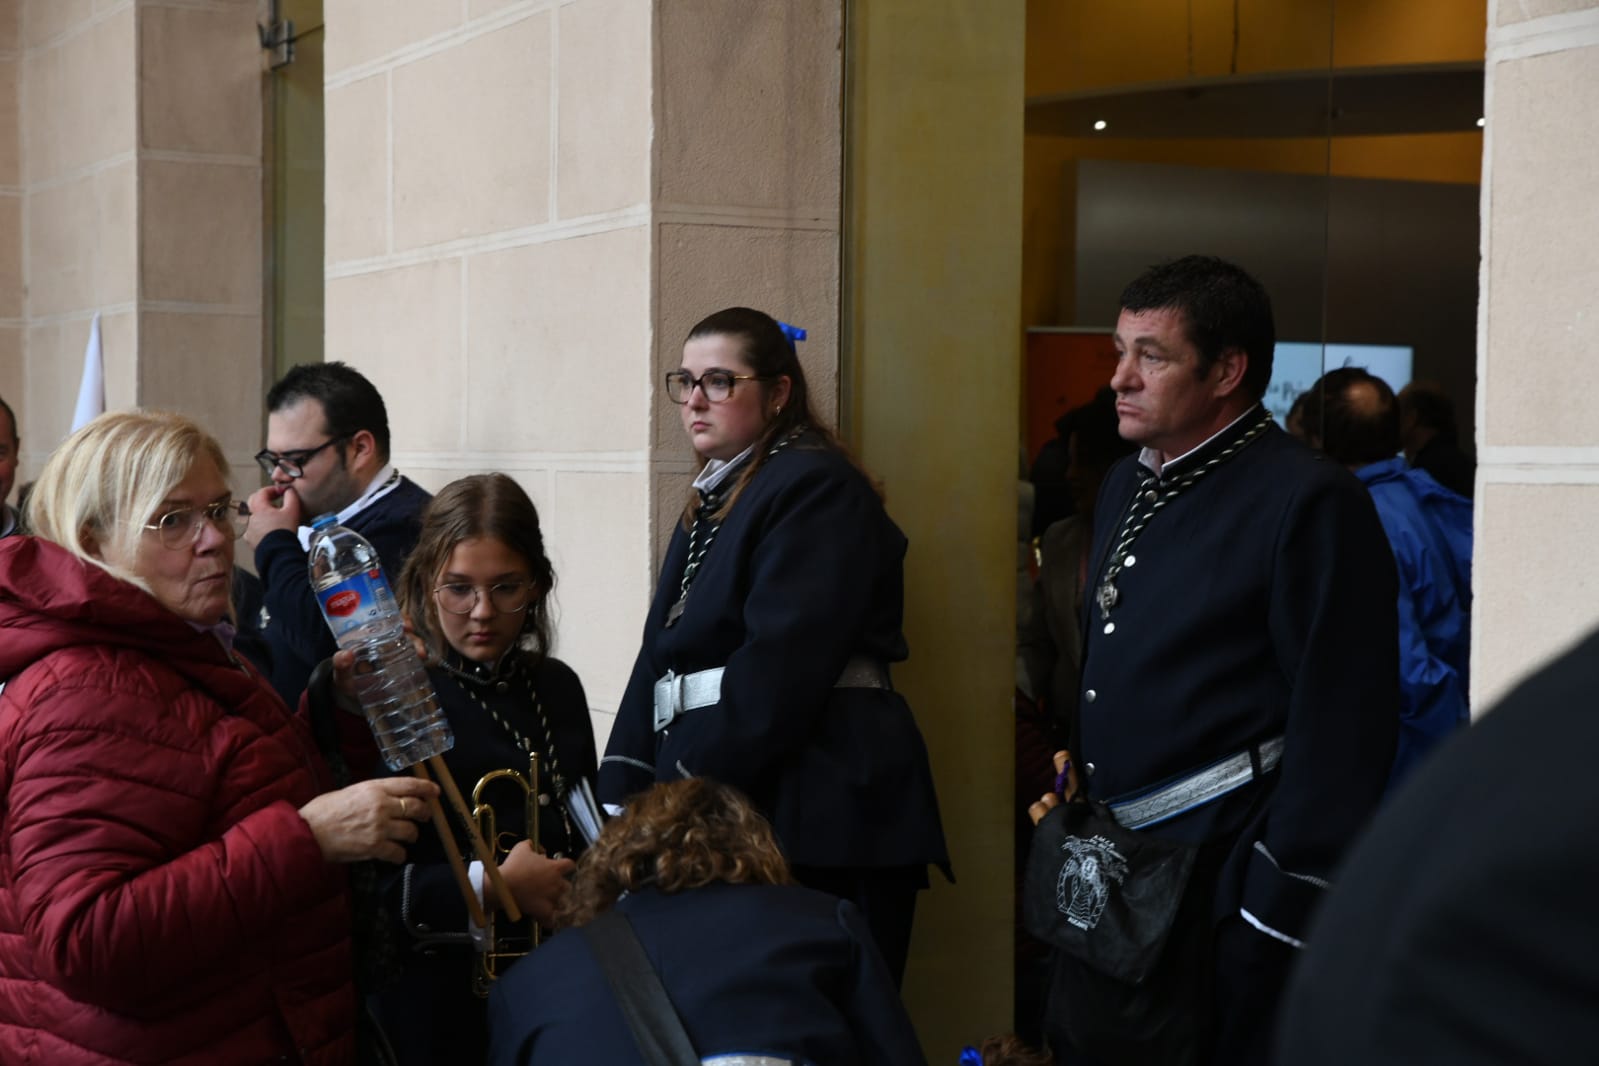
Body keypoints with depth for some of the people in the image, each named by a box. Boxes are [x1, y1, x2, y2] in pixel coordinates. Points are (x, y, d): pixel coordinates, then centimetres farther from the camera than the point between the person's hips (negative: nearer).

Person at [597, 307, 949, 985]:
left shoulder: (816, 489, -8)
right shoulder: (714, 501, 21)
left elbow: (782, 663, -17)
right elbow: (663, 654, 16)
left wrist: (692, 782, -18)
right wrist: (625, 793, 5)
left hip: (815, 818, -8)